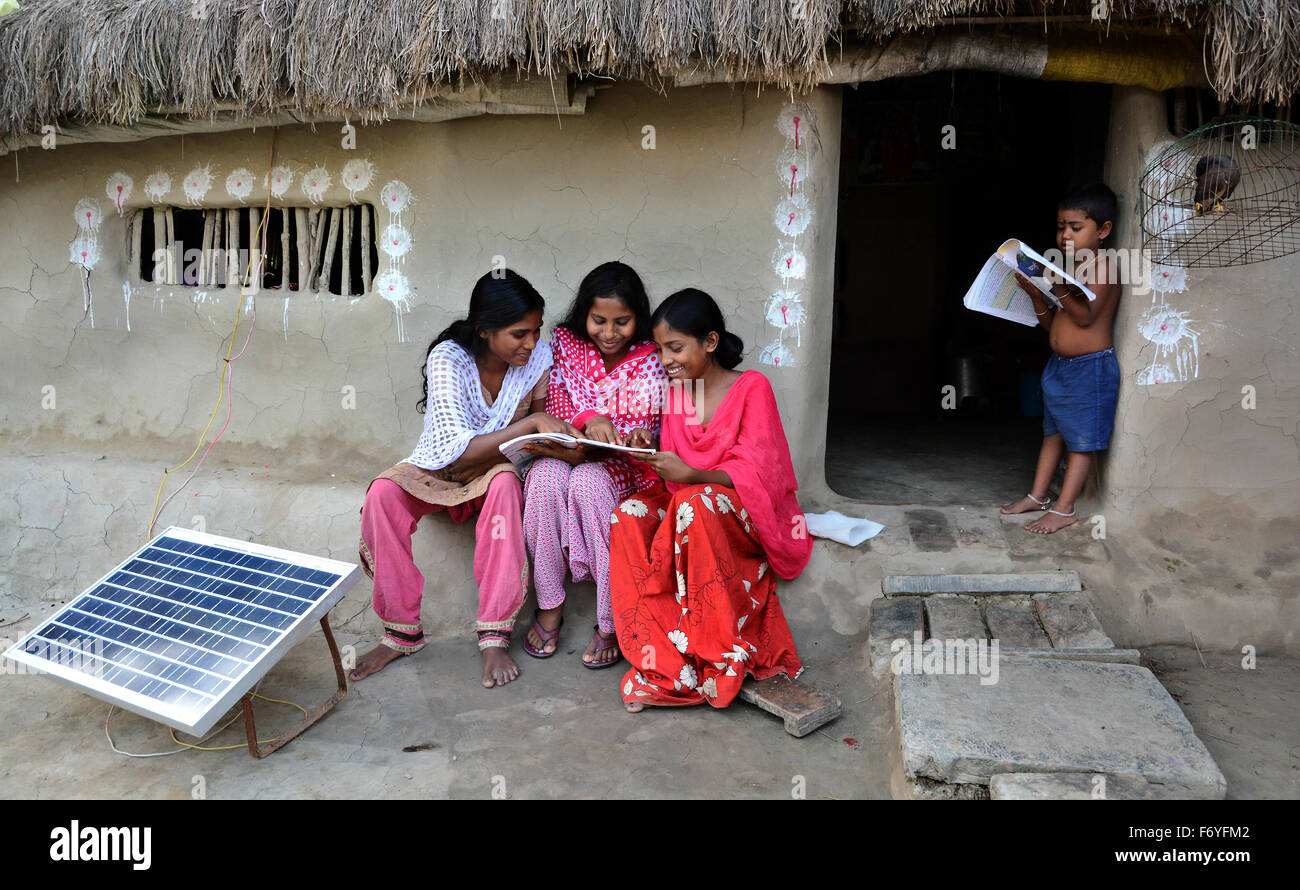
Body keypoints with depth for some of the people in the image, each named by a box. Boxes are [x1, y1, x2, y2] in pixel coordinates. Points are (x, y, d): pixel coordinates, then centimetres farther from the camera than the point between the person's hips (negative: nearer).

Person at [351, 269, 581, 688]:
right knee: (383, 492, -30)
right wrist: (530, 423, -37)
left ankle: (494, 636, -31)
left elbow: (544, 434, -6)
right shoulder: (448, 358, -22)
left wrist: (483, 456, -21)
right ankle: (401, 632, -16)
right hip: (438, 468, 0)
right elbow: (457, 449, -30)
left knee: (505, 482, -36)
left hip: (496, 469, 0)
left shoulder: (538, 356, -14)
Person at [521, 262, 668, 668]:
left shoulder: (649, 360, -4)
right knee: (545, 477, -33)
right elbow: (556, 404, -5)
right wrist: (589, 419, -28)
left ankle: (610, 623, -27)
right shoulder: (565, 341, 3)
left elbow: (638, 432, -9)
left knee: (588, 480, -36)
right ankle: (549, 605, -19)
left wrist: (583, 451, -28)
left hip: (622, 467, -2)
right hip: (566, 454, 3)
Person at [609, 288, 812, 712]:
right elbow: (674, 479, 11)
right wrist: (650, 456, -12)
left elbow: (755, 473, -15)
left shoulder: (752, 387, -7)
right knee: (629, 515, -25)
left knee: (694, 502, -36)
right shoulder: (675, 391, 9)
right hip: (685, 509, 5)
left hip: (747, 515, -5)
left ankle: (722, 657, -25)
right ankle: (663, 664, -26)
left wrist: (690, 475, -30)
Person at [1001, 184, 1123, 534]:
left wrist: (1061, 291, -35)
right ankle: (1037, 495, 24)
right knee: (1053, 432, 16)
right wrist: (1037, 295, -4)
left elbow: (1085, 315, -23)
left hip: (1090, 367, -8)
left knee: (1082, 441, -1)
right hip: (1059, 365, 9)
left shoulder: (1103, 267, -12)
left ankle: (1064, 508, 3)